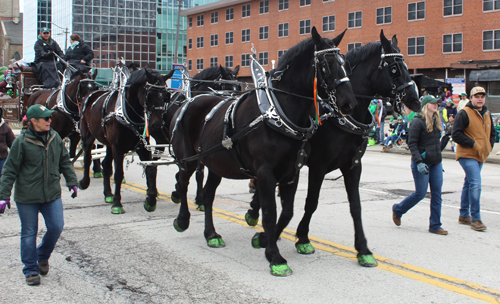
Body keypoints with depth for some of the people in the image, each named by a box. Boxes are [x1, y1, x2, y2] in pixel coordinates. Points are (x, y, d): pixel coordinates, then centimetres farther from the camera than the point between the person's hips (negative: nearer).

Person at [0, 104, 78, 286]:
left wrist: (72, 182, 13)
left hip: (52, 194, 4)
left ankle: (43, 257, 29)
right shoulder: (21, 142, -11)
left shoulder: (55, 138, 2)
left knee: (56, 227, 1)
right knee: (29, 233, 6)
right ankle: (31, 270, 21)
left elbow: (65, 162, 15)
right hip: (26, 197, -4)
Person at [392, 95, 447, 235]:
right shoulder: (418, 122, -12)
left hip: (436, 163, 7)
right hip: (422, 163, -7)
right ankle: (397, 210, 24)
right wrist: (419, 162, -24)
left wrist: (439, 160, 19)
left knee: (437, 194, 3)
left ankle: (435, 226, 10)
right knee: (420, 193, -1)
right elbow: (412, 144, -15)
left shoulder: (436, 121, 12)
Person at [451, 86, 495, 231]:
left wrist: (489, 145, 8)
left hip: (480, 155, 8)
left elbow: (492, 132, 25)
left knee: (469, 183, 14)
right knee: (475, 184, -16)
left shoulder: (486, 114, 12)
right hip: (467, 154, -8)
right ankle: (475, 218, -11)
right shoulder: (464, 114, -11)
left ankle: (464, 215, 23)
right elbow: (456, 134, -15)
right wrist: (473, 144, -18)